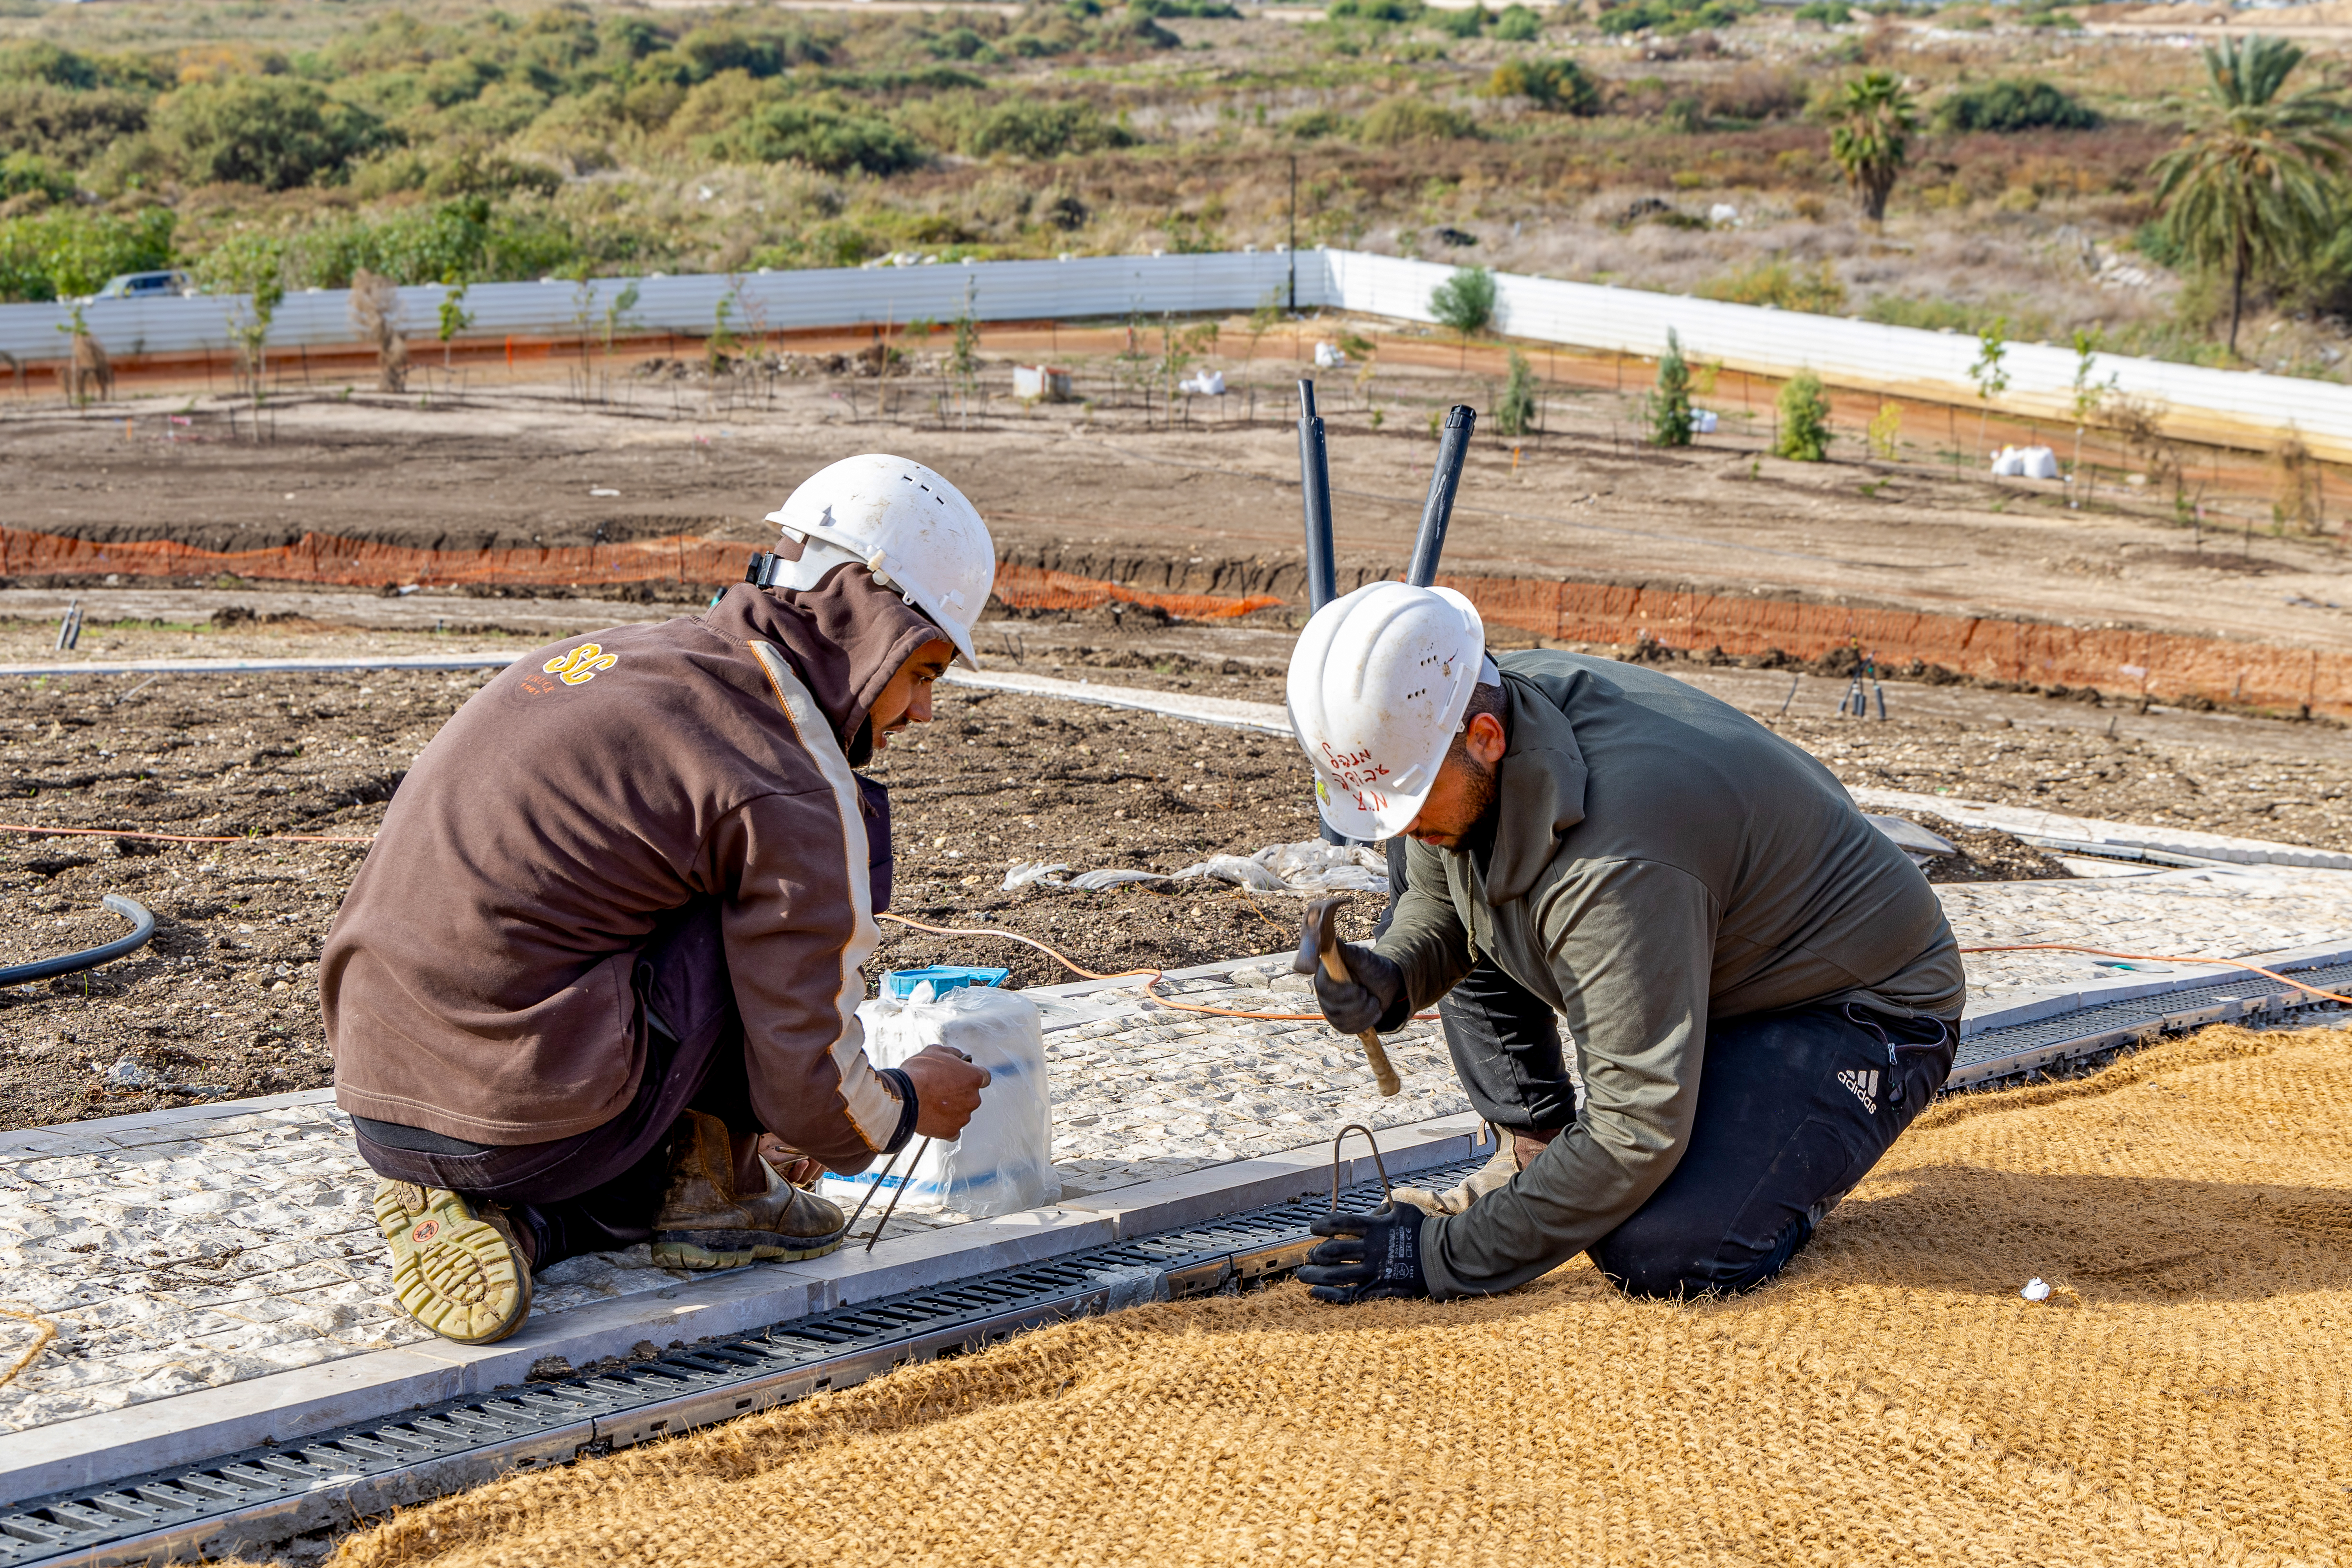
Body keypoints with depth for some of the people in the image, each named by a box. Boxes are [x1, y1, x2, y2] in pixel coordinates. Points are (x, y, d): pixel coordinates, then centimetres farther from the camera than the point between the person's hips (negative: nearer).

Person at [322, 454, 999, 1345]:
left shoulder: (615, 658, 16)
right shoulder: (790, 792, -10)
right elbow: (814, 1088, -8)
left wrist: (777, 1112, 39)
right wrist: (908, 1106, 18)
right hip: (526, 1116, -8)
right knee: (854, 829, 2)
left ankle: (490, 1215, 11)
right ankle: (710, 1188, 8)